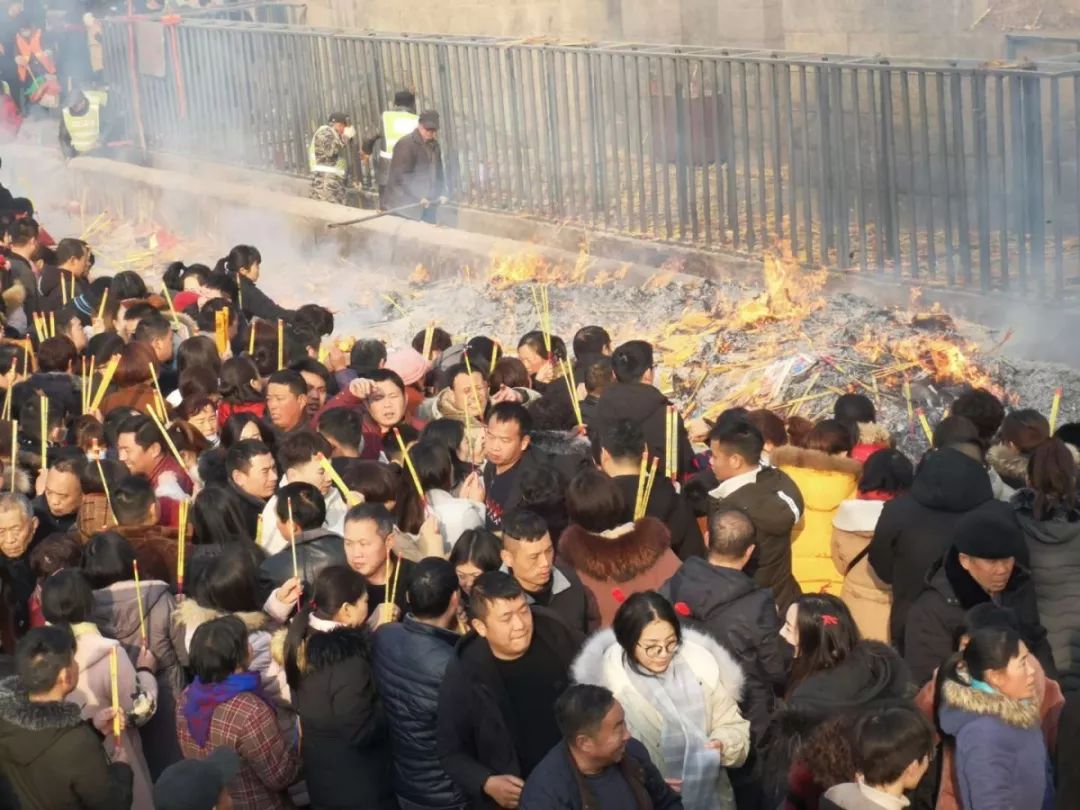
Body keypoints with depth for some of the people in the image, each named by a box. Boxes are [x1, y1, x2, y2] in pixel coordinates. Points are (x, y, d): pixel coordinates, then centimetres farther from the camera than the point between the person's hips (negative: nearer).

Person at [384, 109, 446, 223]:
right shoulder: (405, 144, -10)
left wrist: (442, 193, 7)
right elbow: (402, 176, -16)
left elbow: (438, 172, 23)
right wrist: (419, 197, -20)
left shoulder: (434, 145, 15)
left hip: (427, 205, 7)